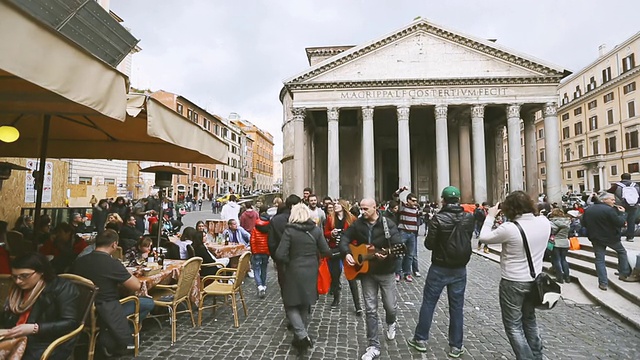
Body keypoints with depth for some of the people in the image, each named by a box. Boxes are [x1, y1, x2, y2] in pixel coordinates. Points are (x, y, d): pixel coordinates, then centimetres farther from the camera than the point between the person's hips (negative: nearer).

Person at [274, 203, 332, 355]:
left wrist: (289, 262, 1)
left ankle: (302, 336, -4)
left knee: (291, 305, 12)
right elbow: (326, 251, -2)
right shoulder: (316, 230, -4)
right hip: (311, 272, 4)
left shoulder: (289, 230, -14)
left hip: (294, 272, -4)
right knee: (305, 305, 20)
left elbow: (280, 255, -19)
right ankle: (300, 337, 28)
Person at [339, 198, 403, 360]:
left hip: (386, 272, -2)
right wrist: (347, 253, -16)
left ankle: (391, 324, 46)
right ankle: (374, 346, 15)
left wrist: (388, 254, -38)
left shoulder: (388, 225, -13)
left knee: (391, 306, 10)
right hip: (366, 272, 2)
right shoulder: (358, 224, -3)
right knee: (370, 309, 5)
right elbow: (344, 239, 2)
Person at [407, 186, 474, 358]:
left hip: (439, 269, -3)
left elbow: (429, 244, -14)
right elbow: (468, 239, 9)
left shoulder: (438, 219, -17)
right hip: (460, 269, 3)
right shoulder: (469, 218, -5)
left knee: (428, 303, 11)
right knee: (457, 307, 13)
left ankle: (421, 339, 21)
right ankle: (456, 346, 21)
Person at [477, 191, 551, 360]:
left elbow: (483, 237, -13)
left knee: (513, 326, 10)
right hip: (534, 280, 7)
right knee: (530, 321, 25)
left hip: (513, 282, -7)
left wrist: (490, 216, -2)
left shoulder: (509, 228, -26)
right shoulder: (544, 222, -7)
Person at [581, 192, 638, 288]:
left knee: (599, 259, 8)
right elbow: (620, 223, -15)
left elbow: (583, 223, 5)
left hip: (596, 238, 4)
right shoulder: (609, 210, -19)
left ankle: (603, 283, 7)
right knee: (622, 252, 25)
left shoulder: (588, 210, -1)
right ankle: (624, 274, 31)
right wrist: (622, 213, -1)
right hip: (611, 237, -4)